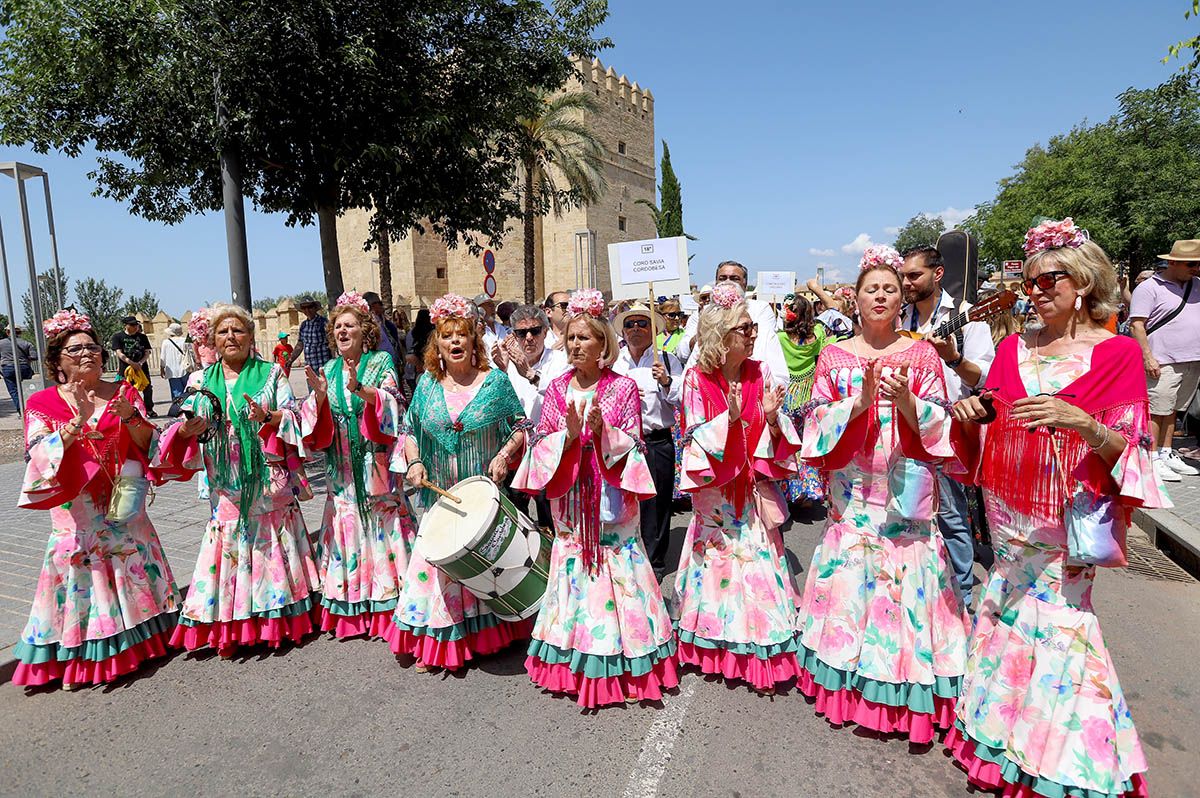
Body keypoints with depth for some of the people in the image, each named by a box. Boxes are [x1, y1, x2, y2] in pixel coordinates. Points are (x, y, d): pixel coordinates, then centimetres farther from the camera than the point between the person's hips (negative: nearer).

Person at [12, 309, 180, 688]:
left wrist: (129, 416, -21)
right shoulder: (42, 404, -1)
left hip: (123, 502, 2)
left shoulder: (124, 392, 2)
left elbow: (148, 444, -2)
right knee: (80, 571, 3)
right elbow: (41, 454, -14)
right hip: (76, 509, -1)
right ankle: (77, 658, 18)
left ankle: (142, 634, 27)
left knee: (131, 565, 10)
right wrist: (77, 421, -28)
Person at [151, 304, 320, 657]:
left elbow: (294, 416, -1)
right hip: (227, 484, 2)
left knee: (273, 545, 3)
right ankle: (230, 631, 15)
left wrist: (268, 416, -20)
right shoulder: (201, 380, 12)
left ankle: (279, 617, 17)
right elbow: (186, 429, 7)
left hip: (270, 479, -2)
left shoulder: (271, 373, 6)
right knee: (230, 547, 2)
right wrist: (187, 430, -15)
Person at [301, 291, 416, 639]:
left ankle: (389, 606, 7)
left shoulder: (381, 363, 1)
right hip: (343, 470, 4)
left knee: (382, 521, -3)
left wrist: (361, 390, -30)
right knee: (348, 523, 5)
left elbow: (392, 405, -14)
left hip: (377, 464, -3)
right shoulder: (329, 370, 12)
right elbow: (318, 427, 6)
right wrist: (320, 396, -13)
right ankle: (352, 611, 16)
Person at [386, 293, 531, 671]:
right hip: (440, 496, 2)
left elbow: (521, 426, 0)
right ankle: (436, 645, 20)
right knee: (437, 561, 3)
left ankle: (487, 635, 29)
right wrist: (414, 461, -5)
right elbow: (410, 430, 11)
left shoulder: (495, 381, -5)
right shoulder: (427, 383, 4)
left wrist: (504, 454, -17)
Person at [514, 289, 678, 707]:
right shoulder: (557, 388, 6)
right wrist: (569, 433, -16)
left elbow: (631, 446, -3)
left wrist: (602, 428, -20)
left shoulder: (624, 387, -2)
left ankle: (618, 666, 16)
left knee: (615, 570, 0)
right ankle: (577, 664, 24)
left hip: (611, 497, -2)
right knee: (574, 569, 8)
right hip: (570, 497, 3)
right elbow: (543, 442, 3)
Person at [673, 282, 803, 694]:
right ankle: (718, 651, 27)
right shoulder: (697, 379, -8)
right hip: (715, 491, -2)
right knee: (718, 560, 7)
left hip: (754, 489, 2)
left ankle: (763, 660, 19)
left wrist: (771, 416, -17)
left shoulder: (759, 374, 0)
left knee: (759, 560, 4)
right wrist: (730, 417, -27)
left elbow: (777, 443, 3)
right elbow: (698, 442, -12)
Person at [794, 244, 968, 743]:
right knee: (849, 577, 3)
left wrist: (907, 401, -19)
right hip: (852, 488, 1)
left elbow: (937, 426, 0)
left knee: (906, 579, -1)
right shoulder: (833, 357, 6)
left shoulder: (921, 355, 5)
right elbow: (818, 423, 0)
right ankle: (850, 688, 21)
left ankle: (906, 695, 16)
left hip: (905, 488, 0)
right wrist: (859, 402, -17)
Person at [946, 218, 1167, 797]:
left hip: (1068, 514, -4)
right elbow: (983, 441, 10)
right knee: (1009, 613, 13)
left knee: (1056, 619, 0)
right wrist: (968, 417, -11)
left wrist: (1082, 423, -29)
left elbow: (1128, 451, -10)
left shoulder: (1117, 353, -6)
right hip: (1010, 511, 4)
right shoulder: (1013, 348, 6)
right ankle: (1005, 732, 34)